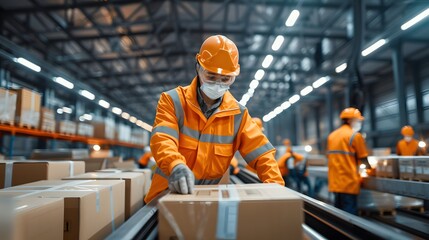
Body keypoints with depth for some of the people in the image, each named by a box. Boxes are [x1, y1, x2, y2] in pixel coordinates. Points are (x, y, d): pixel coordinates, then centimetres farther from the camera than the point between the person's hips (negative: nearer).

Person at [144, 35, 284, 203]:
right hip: (168, 193, -3)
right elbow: (162, 140, -24)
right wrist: (176, 166, -44)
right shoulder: (173, 101, -8)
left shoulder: (238, 114, 0)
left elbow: (262, 154, -3)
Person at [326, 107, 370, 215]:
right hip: (349, 181, -7)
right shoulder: (355, 135, -7)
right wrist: (369, 167, 17)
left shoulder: (332, 135, 13)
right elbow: (363, 159, -3)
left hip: (335, 181, 7)